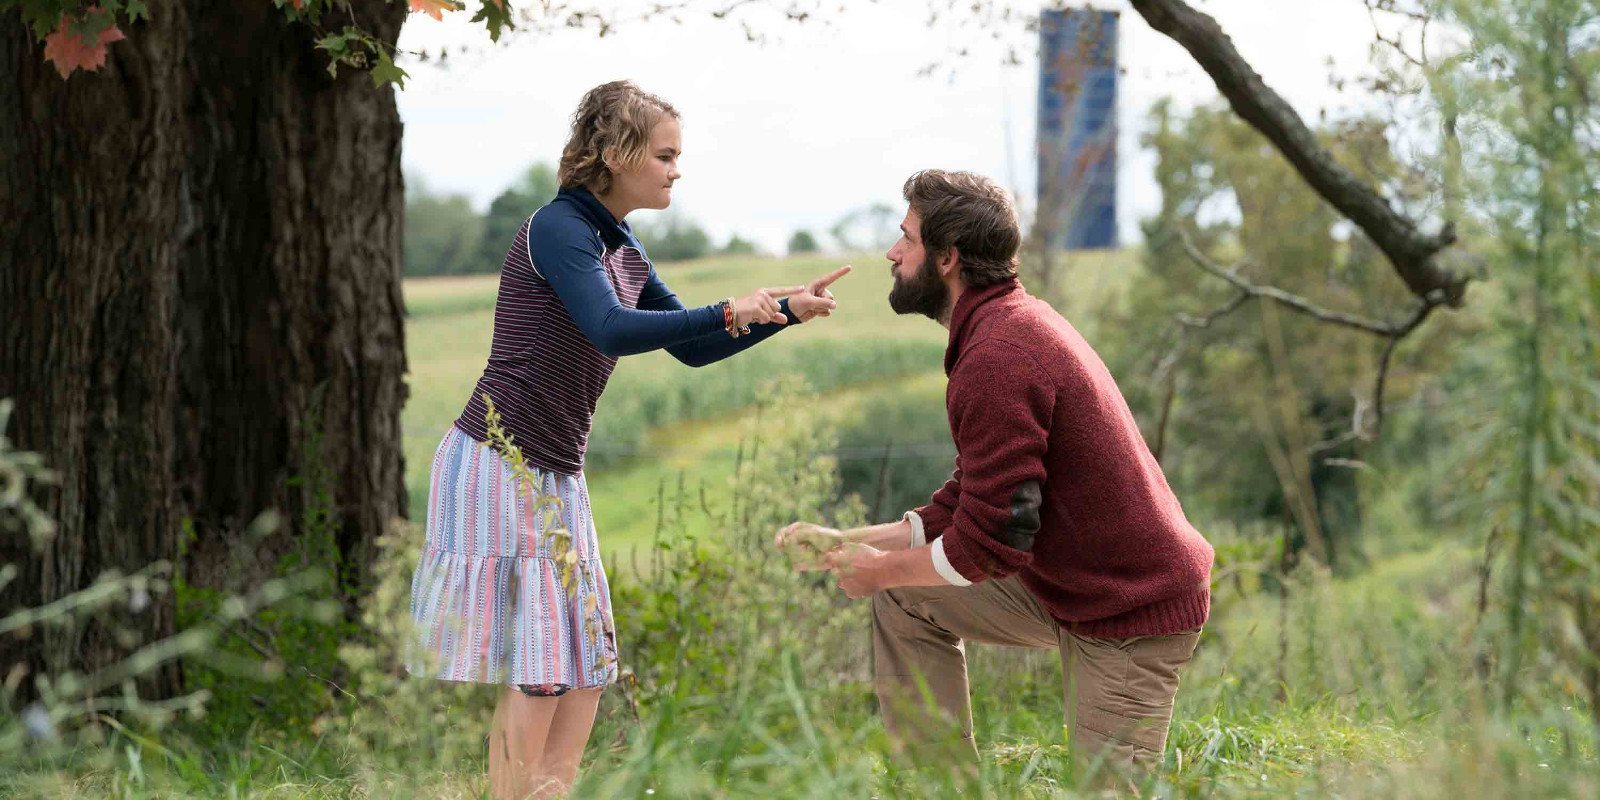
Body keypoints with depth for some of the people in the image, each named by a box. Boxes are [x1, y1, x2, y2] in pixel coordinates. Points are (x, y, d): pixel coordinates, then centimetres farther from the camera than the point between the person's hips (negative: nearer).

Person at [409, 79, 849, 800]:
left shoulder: (621, 252, 14)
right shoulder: (558, 228, -13)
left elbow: (689, 349, 19)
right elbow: (613, 331, -27)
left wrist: (787, 310, 11)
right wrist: (730, 314, -25)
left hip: (555, 472, 9)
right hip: (498, 463, -9)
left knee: (583, 659, 8)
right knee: (533, 663, -8)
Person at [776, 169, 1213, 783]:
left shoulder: (997, 359, -24)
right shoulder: (1016, 321, 11)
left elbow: (989, 544, -24)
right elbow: (962, 504, 15)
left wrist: (882, 568, -7)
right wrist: (846, 543, 9)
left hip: (1130, 615, -10)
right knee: (906, 599, 11)